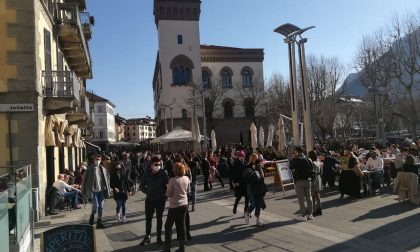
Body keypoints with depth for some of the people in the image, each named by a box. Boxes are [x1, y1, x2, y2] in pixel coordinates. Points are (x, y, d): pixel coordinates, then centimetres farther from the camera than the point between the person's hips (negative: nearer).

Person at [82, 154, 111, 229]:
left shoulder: (103, 169, 7)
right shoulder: (89, 169, -2)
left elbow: (107, 180, 9)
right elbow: (85, 181, 0)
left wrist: (108, 191, 5)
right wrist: (84, 192, -2)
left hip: (101, 190, 3)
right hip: (94, 191, -3)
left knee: (101, 206, 4)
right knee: (95, 205, -11)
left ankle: (99, 222, 15)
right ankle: (92, 217, 19)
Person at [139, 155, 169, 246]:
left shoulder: (163, 173, -13)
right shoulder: (147, 173, -7)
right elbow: (142, 186, 5)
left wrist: (165, 194, -12)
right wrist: (147, 192, -3)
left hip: (160, 200, -1)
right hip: (149, 200, 2)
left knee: (159, 219, 11)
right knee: (148, 219, 10)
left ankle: (159, 237, 23)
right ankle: (147, 237, 25)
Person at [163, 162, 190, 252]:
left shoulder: (172, 180, -19)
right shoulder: (186, 179, -3)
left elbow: (168, 194, -12)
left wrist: (168, 189, 7)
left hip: (175, 206, -5)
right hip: (184, 204, 5)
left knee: (168, 225, 9)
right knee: (181, 225, 14)